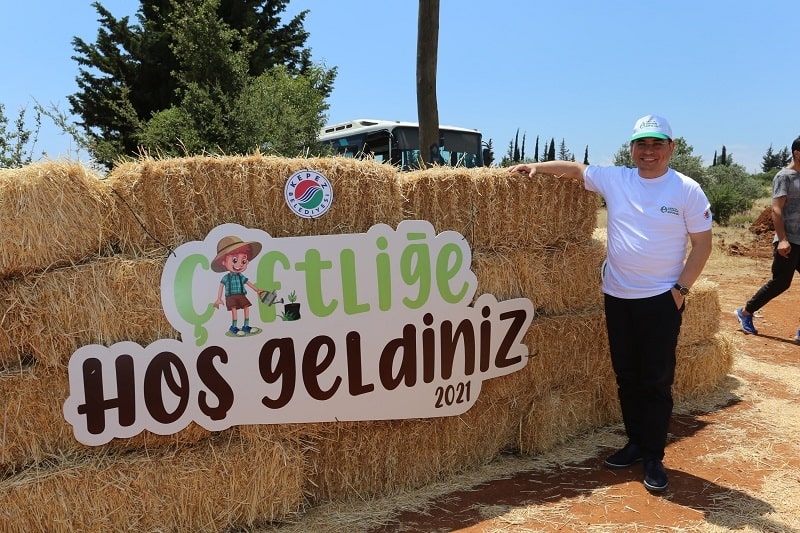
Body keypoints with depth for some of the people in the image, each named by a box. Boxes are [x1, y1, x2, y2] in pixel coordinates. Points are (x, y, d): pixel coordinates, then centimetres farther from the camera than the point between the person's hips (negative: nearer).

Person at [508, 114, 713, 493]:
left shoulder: (687, 191, -5)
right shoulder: (614, 179, 3)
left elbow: (702, 243, -3)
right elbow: (575, 168, 13)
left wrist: (681, 288, -9)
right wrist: (537, 166, 0)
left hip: (662, 299, -3)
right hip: (617, 296, 4)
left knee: (656, 380, 0)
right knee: (626, 376, 12)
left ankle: (654, 457, 12)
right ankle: (635, 443, 27)